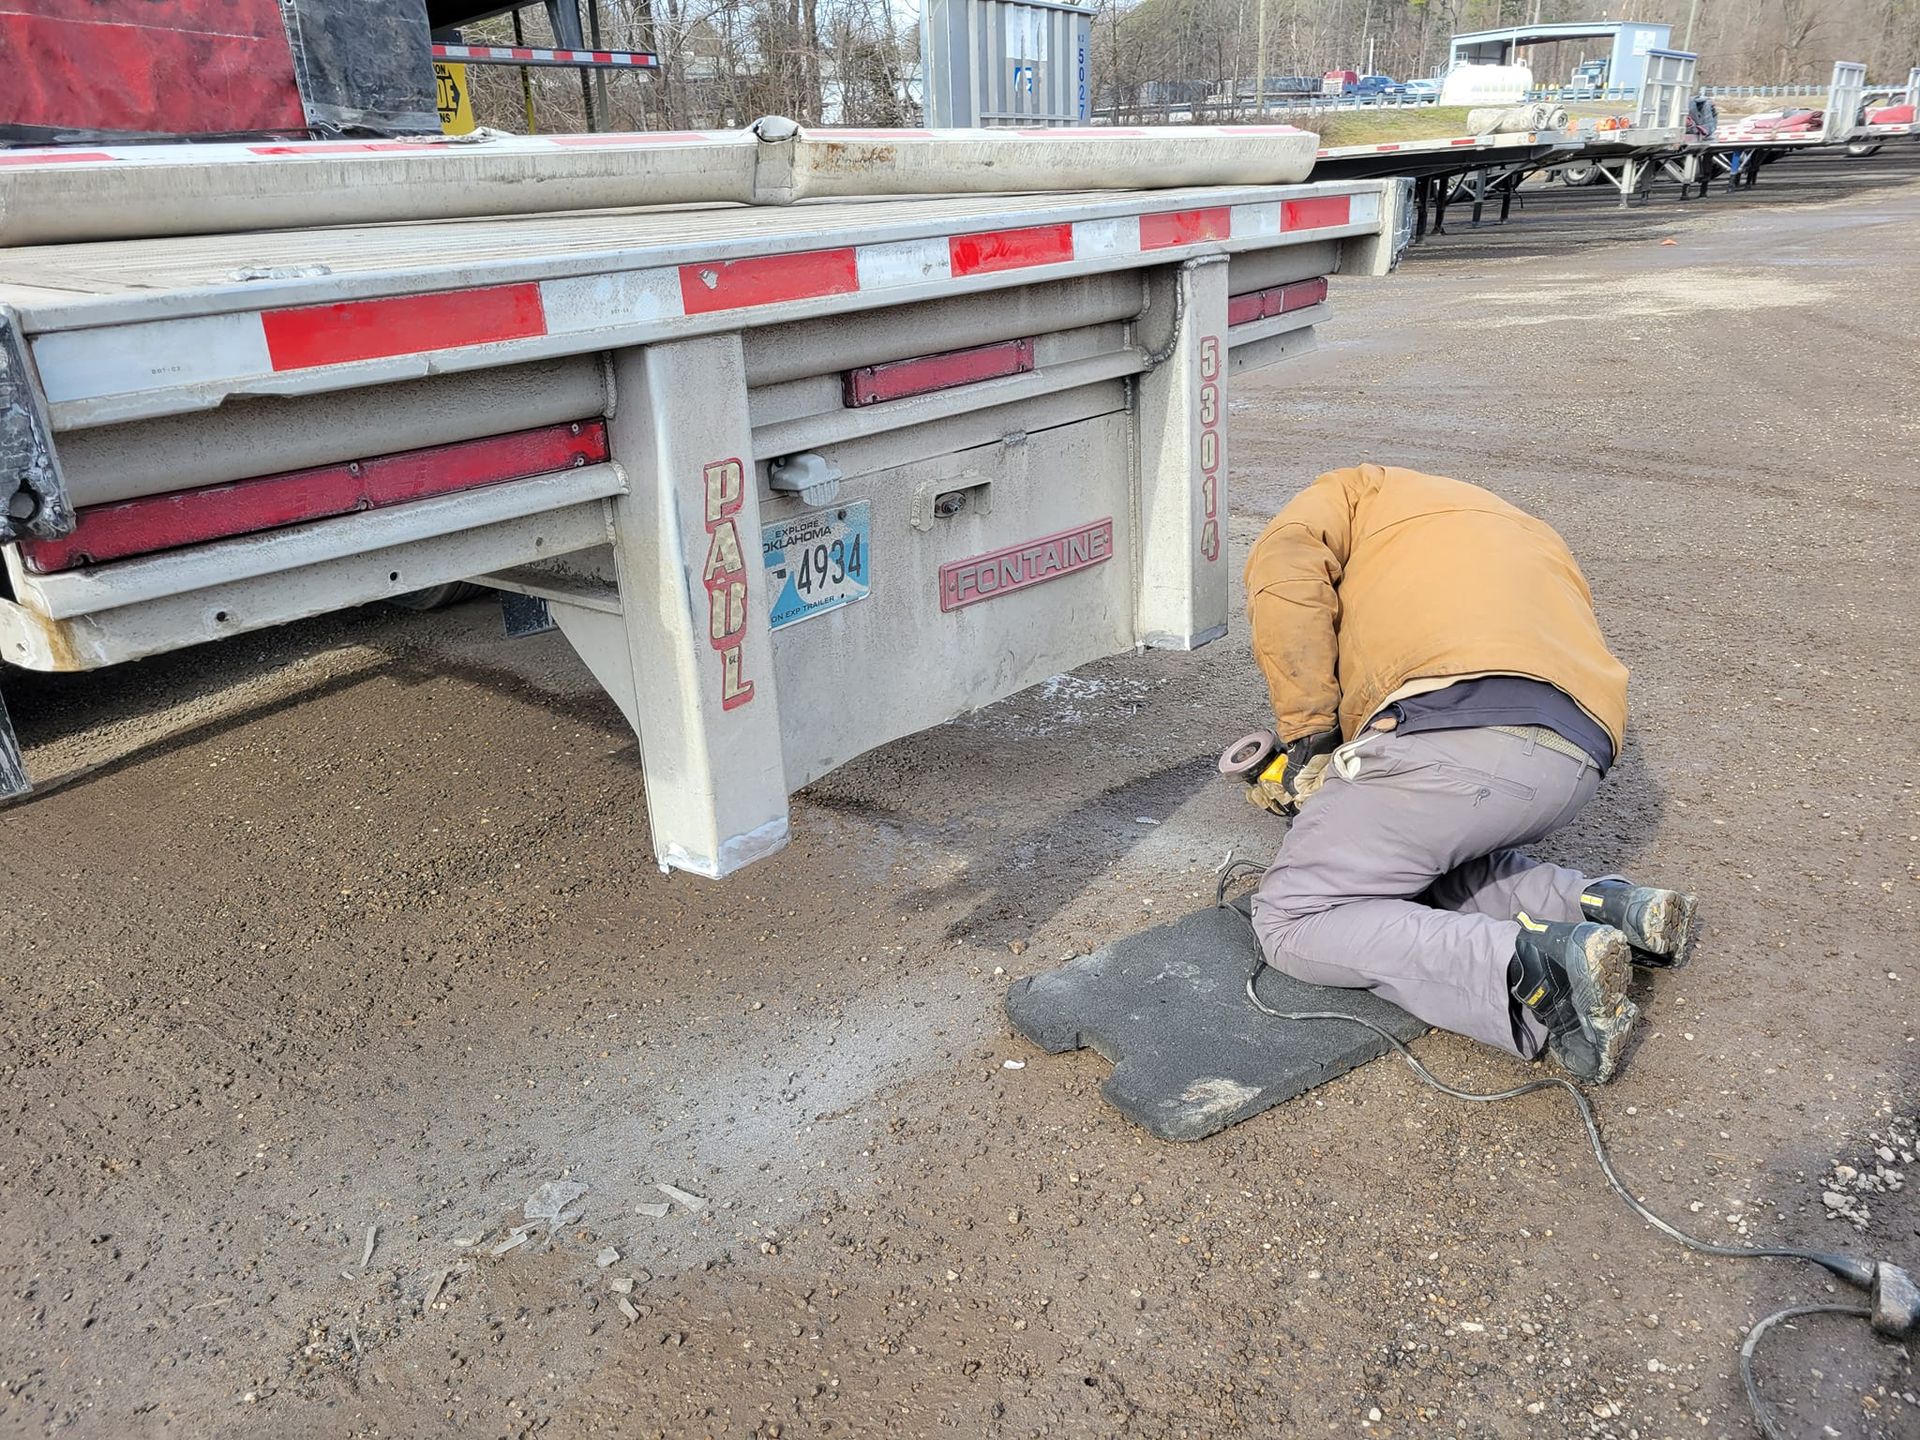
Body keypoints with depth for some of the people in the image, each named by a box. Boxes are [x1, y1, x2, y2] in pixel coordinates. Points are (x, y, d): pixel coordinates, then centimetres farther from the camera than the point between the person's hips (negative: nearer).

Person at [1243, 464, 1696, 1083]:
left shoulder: (1359, 491, 24)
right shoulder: (1529, 531, 42)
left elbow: (1283, 569, 0)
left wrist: (1309, 734, 3)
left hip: (1458, 727, -8)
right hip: (1578, 766, 8)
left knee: (1291, 919, 3)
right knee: (1427, 855, 33)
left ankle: (1534, 966, -16)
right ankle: (1609, 908, 11)